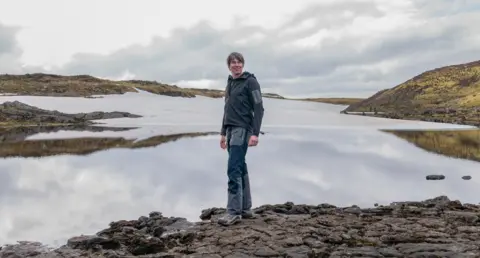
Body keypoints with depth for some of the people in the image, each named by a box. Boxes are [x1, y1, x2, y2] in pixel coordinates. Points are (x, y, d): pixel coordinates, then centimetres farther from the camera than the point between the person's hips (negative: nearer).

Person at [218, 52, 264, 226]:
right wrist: (223, 133, 21)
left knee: (233, 169, -14)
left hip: (242, 129, -8)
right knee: (240, 169, 9)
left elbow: (258, 108, -12)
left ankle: (233, 212, -12)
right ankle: (245, 209, 15)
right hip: (231, 130, 8)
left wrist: (255, 133, -20)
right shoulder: (230, 83, 18)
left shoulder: (250, 82, -6)